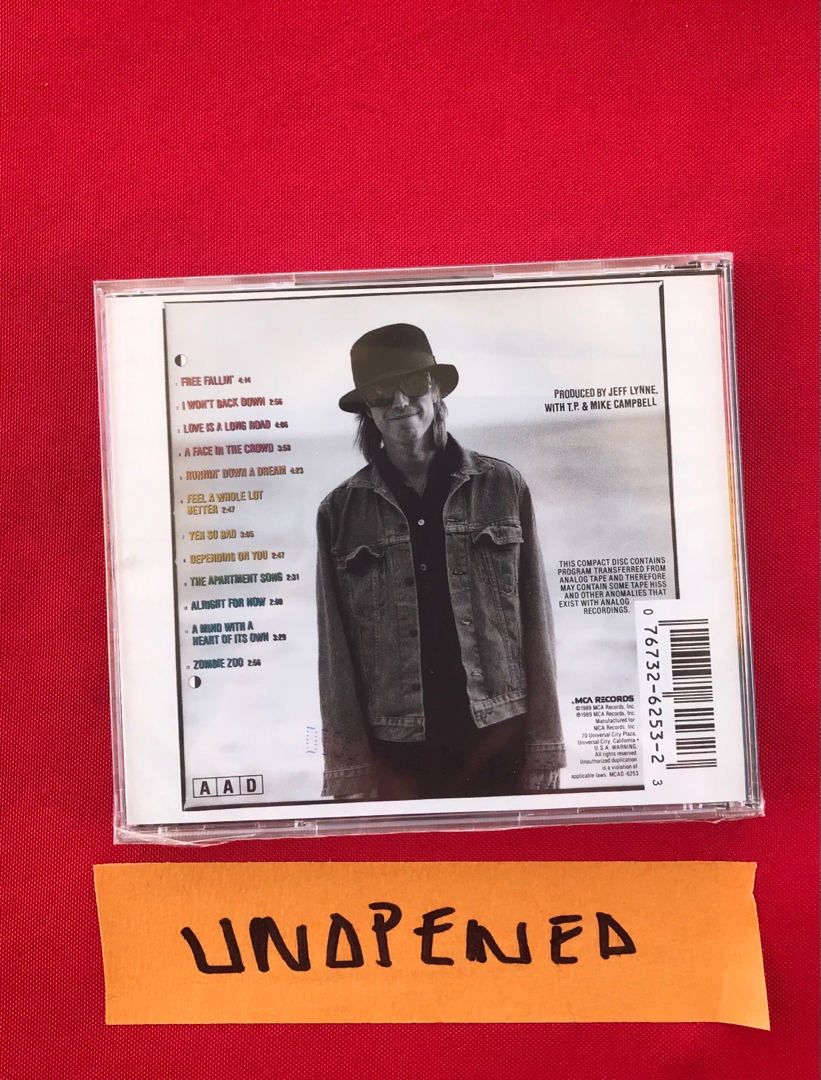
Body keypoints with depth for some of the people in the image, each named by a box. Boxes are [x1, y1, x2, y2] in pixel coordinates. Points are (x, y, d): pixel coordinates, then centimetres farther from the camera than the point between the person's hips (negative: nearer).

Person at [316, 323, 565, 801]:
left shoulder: (503, 486, 1)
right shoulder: (342, 511, 1)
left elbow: (536, 620, 1)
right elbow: (335, 647, 1)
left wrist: (545, 750, 0)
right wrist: (350, 770, -1)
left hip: (500, 740, 0)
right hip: (395, 752, 0)